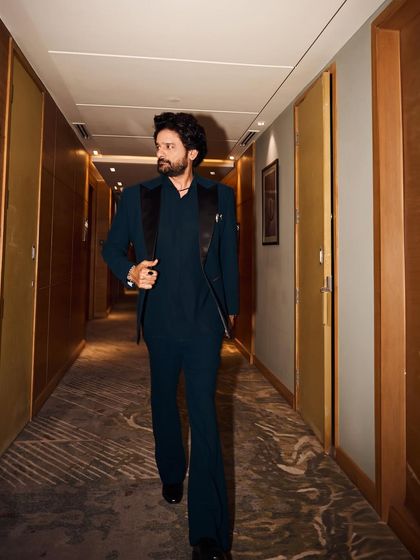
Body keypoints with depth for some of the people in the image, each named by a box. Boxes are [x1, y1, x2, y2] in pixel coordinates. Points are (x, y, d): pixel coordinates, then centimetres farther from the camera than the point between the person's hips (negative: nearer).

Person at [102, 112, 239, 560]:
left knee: (204, 413, -6)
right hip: (159, 318, 2)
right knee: (163, 402, 18)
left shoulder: (220, 197, 2)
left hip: (204, 319, -2)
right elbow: (112, 246, 9)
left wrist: (231, 307, 11)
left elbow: (229, 256, 7)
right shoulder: (137, 197, 3)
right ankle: (171, 475, 45)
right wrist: (130, 272, -12)